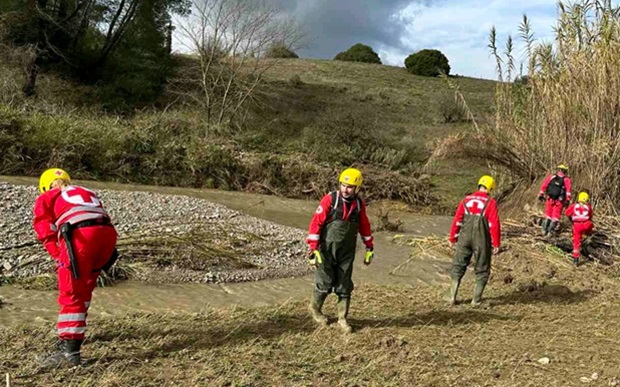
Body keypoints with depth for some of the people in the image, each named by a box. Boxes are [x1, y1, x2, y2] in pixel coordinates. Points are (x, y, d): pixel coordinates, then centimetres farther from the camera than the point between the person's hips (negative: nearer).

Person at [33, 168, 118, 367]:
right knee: (84, 286, 25)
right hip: (108, 232, 6)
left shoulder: (45, 198, 24)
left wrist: (60, 257, 11)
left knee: (71, 294, 0)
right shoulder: (87, 193, 37)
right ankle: (73, 330, 36)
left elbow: (47, 233, 12)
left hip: (80, 235, -5)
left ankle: (69, 350, -3)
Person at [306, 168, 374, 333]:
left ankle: (342, 318, 18)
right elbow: (316, 223, -15)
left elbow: (364, 226, 12)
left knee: (344, 285, 6)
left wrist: (369, 248, 15)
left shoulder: (359, 204, -1)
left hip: (347, 251, 4)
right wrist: (313, 248, -18)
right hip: (327, 249, -4)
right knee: (325, 283, 5)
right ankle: (315, 308, 31)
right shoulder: (329, 200, -15)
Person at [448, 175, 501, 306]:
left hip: (464, 238, 3)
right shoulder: (490, 202, -5)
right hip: (481, 240, -3)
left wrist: (452, 239, 12)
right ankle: (476, 300, 11)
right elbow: (494, 224, -10)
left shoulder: (466, 200, 6)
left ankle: (452, 298, 11)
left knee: (458, 266, 14)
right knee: (482, 270, 12)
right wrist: (496, 244, -4)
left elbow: (457, 220, 5)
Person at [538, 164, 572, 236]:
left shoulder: (551, 177, 9)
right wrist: (568, 200, -16)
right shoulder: (567, 180, 2)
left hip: (550, 199, 3)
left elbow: (544, 186, 3)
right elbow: (568, 190, -11)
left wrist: (540, 195, 8)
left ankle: (544, 230, 19)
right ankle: (550, 231, -3)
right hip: (559, 200, -3)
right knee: (556, 216, 4)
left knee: (548, 215, 17)